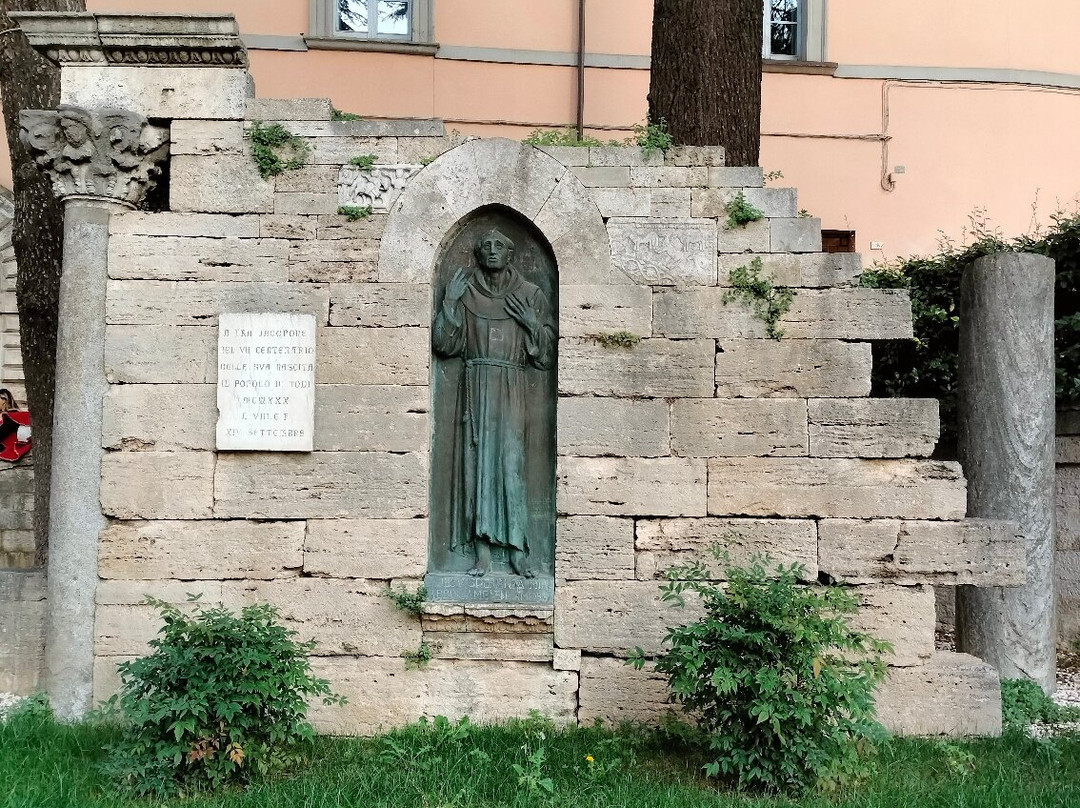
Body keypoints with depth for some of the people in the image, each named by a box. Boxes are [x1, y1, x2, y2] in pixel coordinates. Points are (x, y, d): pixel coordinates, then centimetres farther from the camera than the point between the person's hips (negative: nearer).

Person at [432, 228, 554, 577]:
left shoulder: (530, 295, 8)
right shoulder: (465, 292, 9)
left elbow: (546, 354, 7)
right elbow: (444, 344, 3)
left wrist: (533, 324, -8)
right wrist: (449, 302, -5)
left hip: (512, 388, -1)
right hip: (476, 386, 1)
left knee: (511, 461, -8)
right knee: (477, 460, -5)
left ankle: (517, 550, -3)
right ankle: (482, 551, -3)